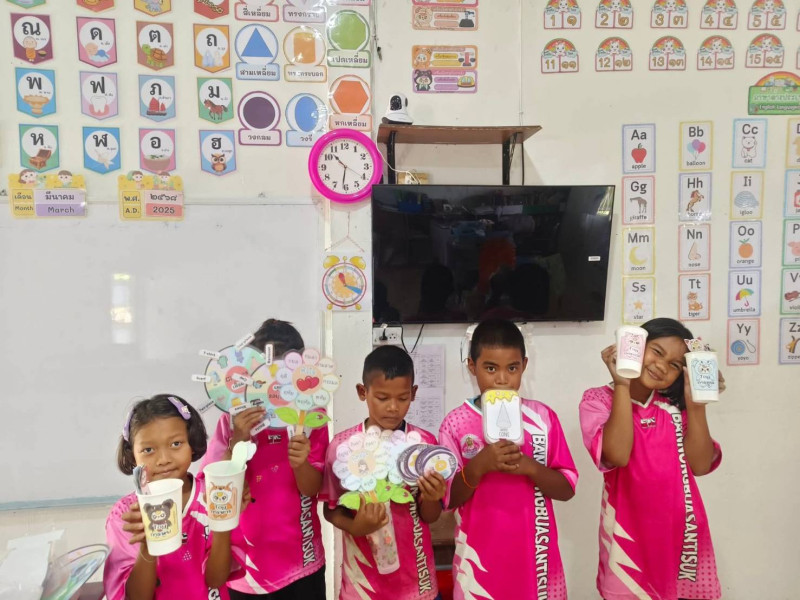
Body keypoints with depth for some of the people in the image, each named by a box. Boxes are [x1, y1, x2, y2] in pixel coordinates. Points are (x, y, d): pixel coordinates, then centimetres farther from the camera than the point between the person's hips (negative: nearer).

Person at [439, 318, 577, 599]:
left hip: (534, 559, 1)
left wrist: (529, 467, -20)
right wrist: (478, 466, -22)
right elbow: (448, 499, -5)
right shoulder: (456, 423, -7)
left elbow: (567, 488, -2)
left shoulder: (542, 417, -3)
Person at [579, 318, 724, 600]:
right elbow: (617, 456, -23)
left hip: (681, 531, 4)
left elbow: (700, 465, -4)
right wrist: (622, 386, -22)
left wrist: (695, 404, -13)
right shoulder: (598, 400, -6)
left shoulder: (675, 405, 5)